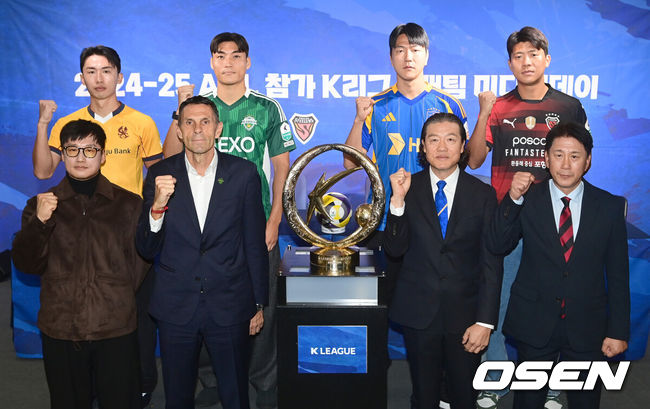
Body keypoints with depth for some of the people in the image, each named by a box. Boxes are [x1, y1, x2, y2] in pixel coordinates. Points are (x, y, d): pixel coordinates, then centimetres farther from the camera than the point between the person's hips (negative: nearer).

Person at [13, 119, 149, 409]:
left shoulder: (128, 204, 5)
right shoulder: (41, 205, 7)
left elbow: (141, 262, 9)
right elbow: (26, 264, 0)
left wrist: (123, 303, 2)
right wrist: (39, 221, -15)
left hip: (117, 330, -1)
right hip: (60, 329, 1)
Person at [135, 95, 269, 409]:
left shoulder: (244, 173, -5)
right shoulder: (160, 175, -3)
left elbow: (255, 244, 1)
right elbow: (147, 250, -3)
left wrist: (259, 303, 5)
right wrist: (158, 205, -21)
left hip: (230, 307, -1)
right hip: (175, 307, 1)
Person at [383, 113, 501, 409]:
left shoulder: (483, 194, -1)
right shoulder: (408, 188, 0)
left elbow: (491, 263, -2)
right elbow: (394, 249, -4)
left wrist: (485, 321, -7)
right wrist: (398, 200, -17)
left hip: (465, 314, 0)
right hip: (419, 313, 0)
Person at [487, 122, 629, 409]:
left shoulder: (610, 206, -3)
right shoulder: (527, 200, -5)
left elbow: (618, 274, 0)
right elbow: (497, 246, -14)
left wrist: (618, 331, -1)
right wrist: (513, 199, -26)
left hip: (587, 329, 1)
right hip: (534, 324, 0)